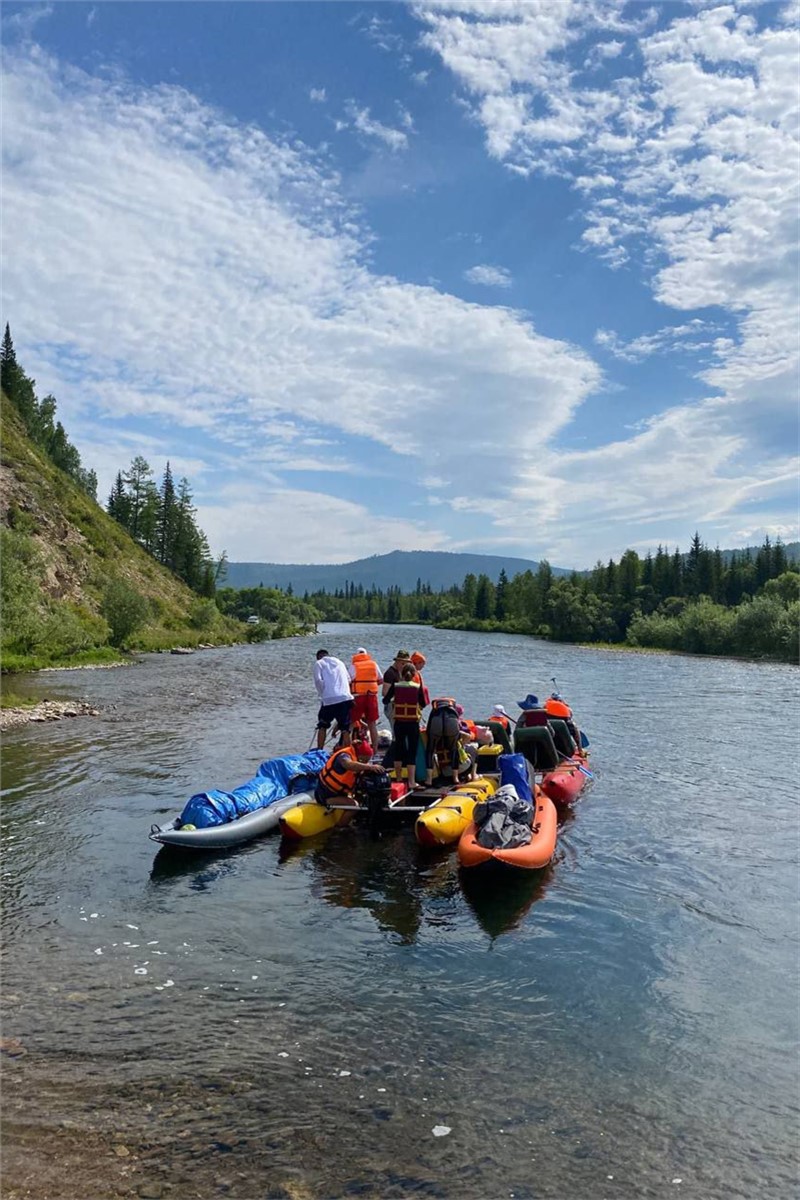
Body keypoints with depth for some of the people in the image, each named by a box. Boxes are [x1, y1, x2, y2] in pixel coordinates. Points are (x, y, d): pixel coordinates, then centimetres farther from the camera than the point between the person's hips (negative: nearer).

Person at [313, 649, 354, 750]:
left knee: (322, 726, 13)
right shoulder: (339, 662, 23)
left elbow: (318, 681, -5)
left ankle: (319, 751, 10)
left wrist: (322, 694, 6)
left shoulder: (319, 663, 10)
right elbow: (348, 680, 15)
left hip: (329, 699, -3)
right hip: (346, 697, 3)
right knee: (345, 729, 6)